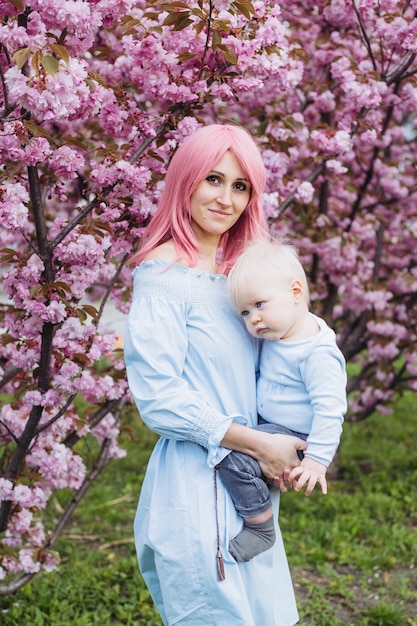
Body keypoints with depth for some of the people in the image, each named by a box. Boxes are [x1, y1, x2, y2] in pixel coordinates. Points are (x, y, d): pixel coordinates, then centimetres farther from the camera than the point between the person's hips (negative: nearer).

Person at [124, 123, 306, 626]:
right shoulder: (165, 272, -14)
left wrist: (291, 450, 4)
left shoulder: (238, 269, 11)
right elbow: (157, 396, -19)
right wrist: (260, 445, -15)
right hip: (195, 478, -8)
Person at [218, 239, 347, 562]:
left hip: (296, 438, -10)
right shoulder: (279, 333, 3)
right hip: (269, 426, 10)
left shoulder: (317, 354, -25)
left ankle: (260, 530, -7)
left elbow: (329, 408, -25)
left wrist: (317, 458, -27)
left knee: (236, 461, -24)